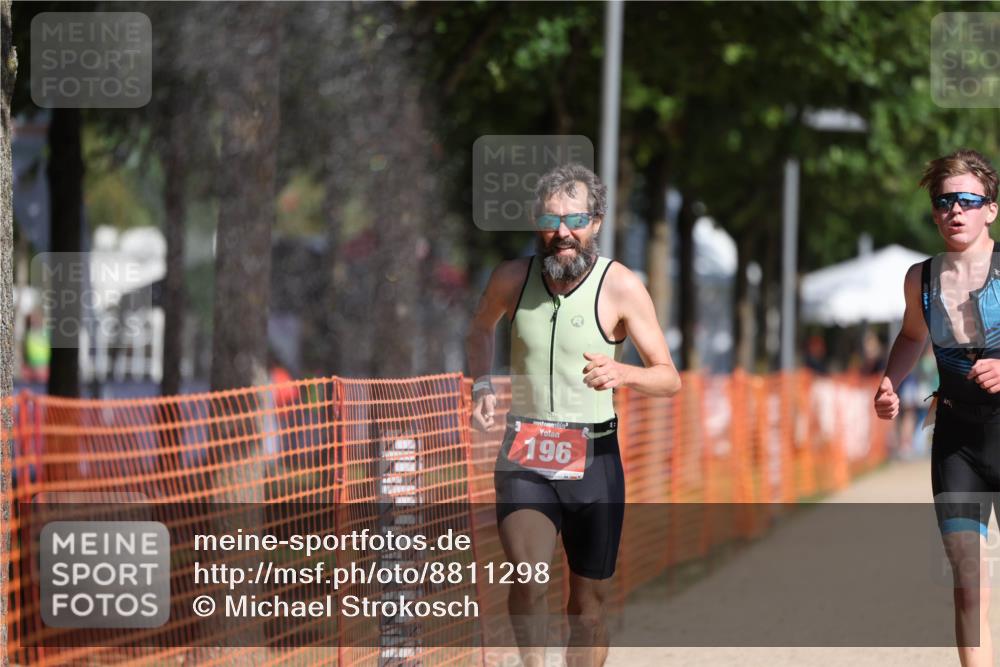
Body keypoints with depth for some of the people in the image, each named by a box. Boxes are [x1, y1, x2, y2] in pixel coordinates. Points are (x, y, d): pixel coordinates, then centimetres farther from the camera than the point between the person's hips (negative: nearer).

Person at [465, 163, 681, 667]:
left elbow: (670, 379, -8)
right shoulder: (512, 279, -2)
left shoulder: (621, 288, -9)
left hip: (593, 457, 0)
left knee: (589, 603, 8)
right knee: (528, 578, -25)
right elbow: (480, 330, 22)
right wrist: (482, 386, 5)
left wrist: (621, 374, -28)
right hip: (524, 456, 0)